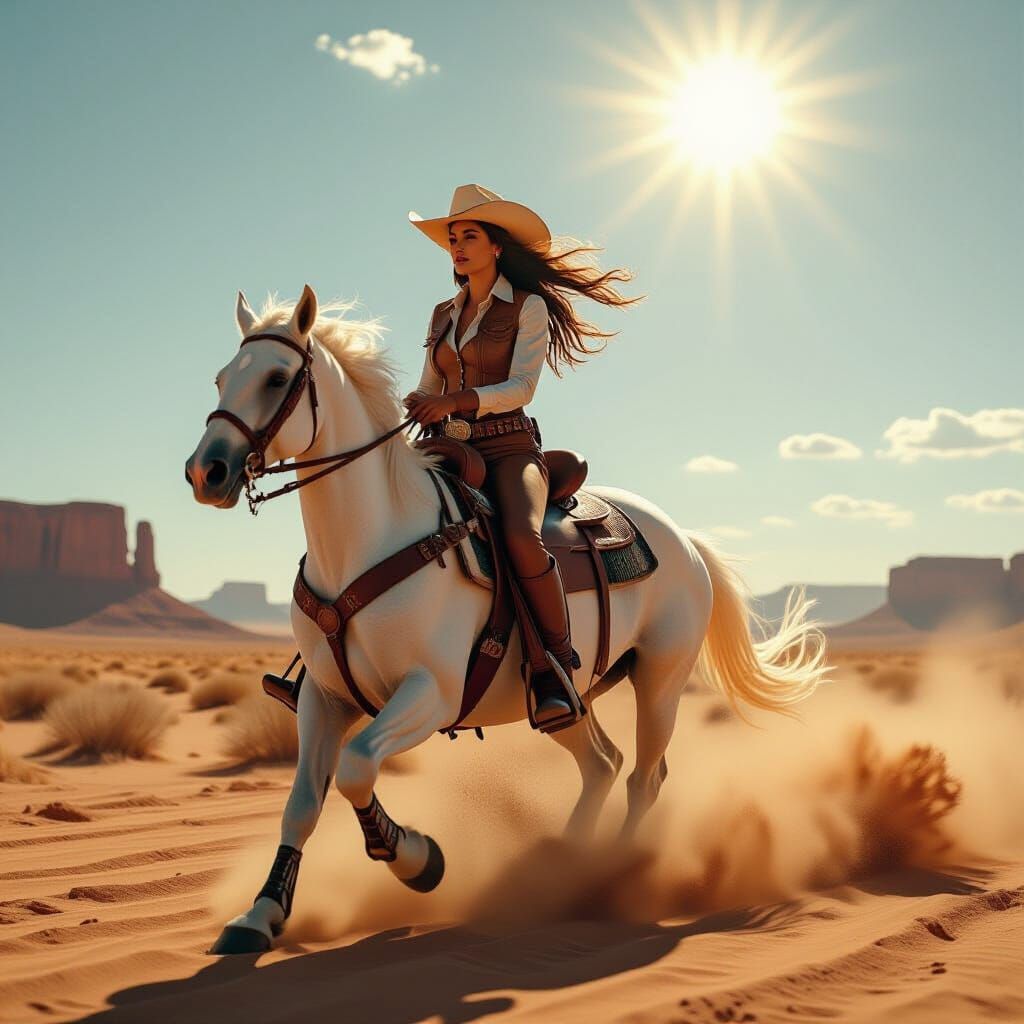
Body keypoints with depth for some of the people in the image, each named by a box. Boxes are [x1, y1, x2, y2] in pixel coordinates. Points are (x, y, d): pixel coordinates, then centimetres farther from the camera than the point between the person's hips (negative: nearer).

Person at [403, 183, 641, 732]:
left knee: (522, 538, -34)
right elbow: (427, 391, 17)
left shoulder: (529, 307, 2)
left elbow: (520, 388, -11)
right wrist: (407, 406, -7)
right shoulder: (442, 315, 19)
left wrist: (456, 401, -26)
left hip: (509, 447, -6)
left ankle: (557, 668, -20)